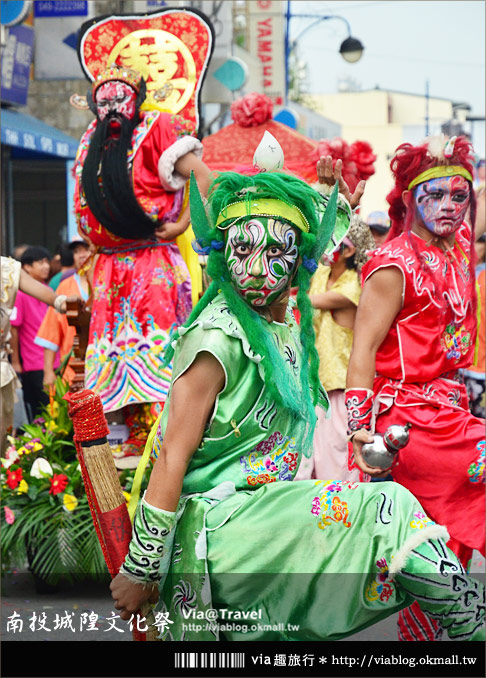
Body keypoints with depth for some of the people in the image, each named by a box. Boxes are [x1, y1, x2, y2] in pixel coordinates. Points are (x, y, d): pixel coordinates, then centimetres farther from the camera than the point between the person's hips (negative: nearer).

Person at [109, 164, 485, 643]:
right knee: (385, 511, -18)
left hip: (259, 518, 9)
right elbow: (172, 458, -17)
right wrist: (138, 570, -17)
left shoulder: (290, 332, 10)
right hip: (214, 523, -9)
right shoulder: (220, 337, -16)